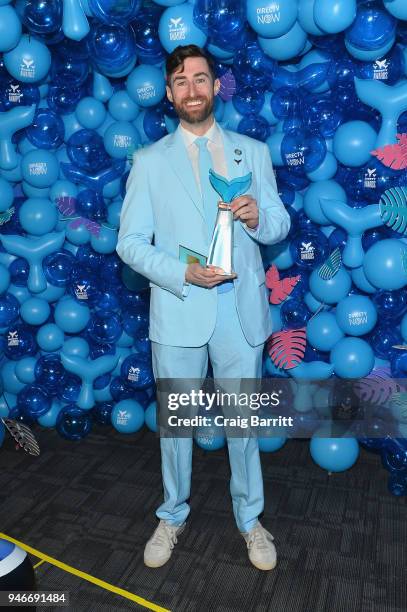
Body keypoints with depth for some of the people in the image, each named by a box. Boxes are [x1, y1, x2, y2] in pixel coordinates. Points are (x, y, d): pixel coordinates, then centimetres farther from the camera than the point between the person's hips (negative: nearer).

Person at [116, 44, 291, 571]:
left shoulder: (252, 152, 7)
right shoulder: (149, 161, 3)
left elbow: (280, 223, 9)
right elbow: (131, 242, -2)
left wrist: (258, 217, -15)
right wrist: (183, 274, -18)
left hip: (241, 310, 1)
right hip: (177, 310, 0)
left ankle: (249, 518, 35)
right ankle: (172, 517, 36)